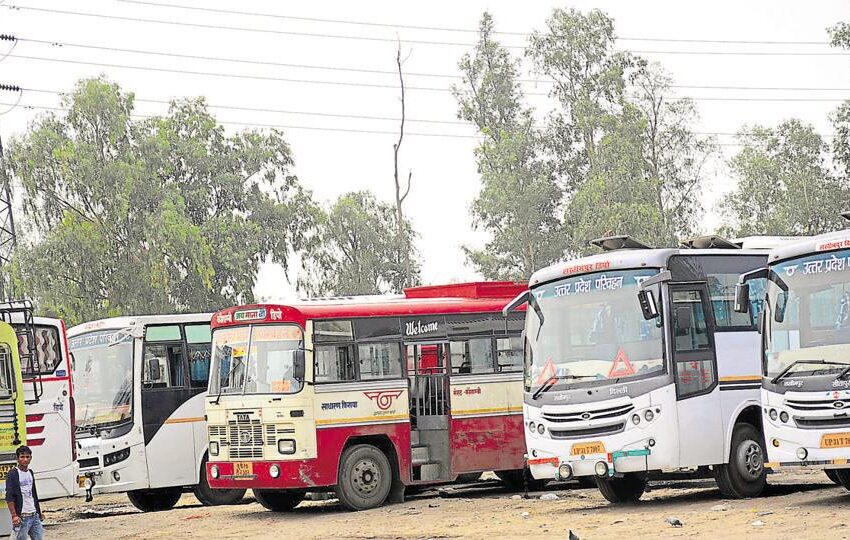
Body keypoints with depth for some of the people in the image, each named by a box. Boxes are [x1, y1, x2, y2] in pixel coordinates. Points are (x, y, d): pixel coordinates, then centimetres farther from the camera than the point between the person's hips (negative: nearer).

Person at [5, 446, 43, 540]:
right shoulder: (12, 474, -7)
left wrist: (39, 513, 22)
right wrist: (14, 515, -20)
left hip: (34, 515, 7)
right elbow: (9, 497, -13)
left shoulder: (30, 473, 15)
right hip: (22, 517, -7)